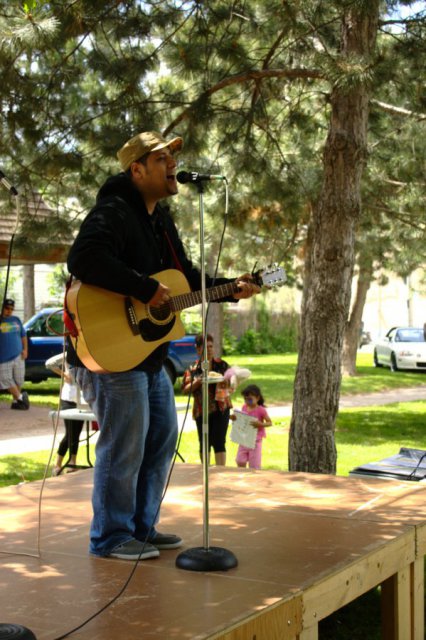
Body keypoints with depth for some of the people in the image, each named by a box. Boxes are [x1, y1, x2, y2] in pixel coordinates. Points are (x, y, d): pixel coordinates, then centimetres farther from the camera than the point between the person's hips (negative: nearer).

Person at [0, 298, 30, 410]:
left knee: (19, 379, 6)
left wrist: (25, 349, 6)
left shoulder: (16, 320, 12)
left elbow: (23, 335, 18)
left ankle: (15, 401, 16)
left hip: (18, 356, 4)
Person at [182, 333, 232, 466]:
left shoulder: (221, 364, 4)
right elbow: (185, 390, 0)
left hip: (221, 408, -1)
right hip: (201, 410, 1)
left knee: (219, 442, -6)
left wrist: (226, 381, -16)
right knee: (204, 442, 9)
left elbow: (232, 383, 6)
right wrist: (197, 382, -17)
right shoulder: (193, 369, 3)